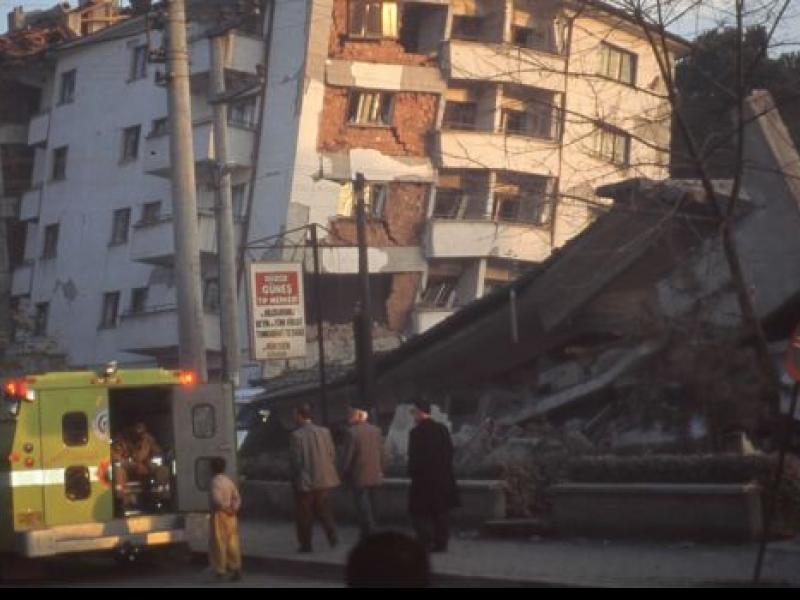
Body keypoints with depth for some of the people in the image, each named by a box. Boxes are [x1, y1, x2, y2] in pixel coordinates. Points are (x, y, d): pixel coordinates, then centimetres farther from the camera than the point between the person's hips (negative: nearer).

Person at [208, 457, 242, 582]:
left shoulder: (215, 481, -13)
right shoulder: (229, 481, 11)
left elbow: (216, 499, -24)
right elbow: (237, 498, 6)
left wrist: (225, 508, -12)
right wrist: (233, 508, -6)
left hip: (220, 515, -7)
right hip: (231, 516, 7)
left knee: (219, 543, 0)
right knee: (232, 543, 7)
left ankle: (220, 570, 3)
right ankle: (236, 568, 3)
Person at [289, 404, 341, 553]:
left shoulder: (297, 435, -14)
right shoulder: (324, 431, 0)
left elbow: (295, 460, -13)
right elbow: (332, 455, 2)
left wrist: (295, 478, 2)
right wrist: (327, 472, 13)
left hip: (304, 482, -4)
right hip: (324, 480, 5)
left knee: (304, 515, 6)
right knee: (324, 511, 16)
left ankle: (306, 545, 10)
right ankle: (333, 539, 9)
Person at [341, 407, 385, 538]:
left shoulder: (352, 432, -16)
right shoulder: (376, 430, 2)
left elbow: (348, 456, -14)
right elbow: (381, 453, 7)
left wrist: (344, 473, -2)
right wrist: (381, 470, 17)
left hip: (358, 476, -6)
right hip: (374, 475, 6)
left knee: (363, 508, -1)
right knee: (371, 505, 17)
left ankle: (369, 534, -4)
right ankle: (370, 533, 25)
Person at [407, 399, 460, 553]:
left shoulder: (416, 432, -14)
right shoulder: (442, 429, 6)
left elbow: (414, 457, -15)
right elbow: (450, 452, 9)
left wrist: (412, 472, -3)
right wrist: (445, 469, 16)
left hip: (423, 478, -6)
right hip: (443, 478, 6)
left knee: (419, 513, 1)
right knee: (441, 513, 12)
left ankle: (426, 542, -9)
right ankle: (441, 543, 12)